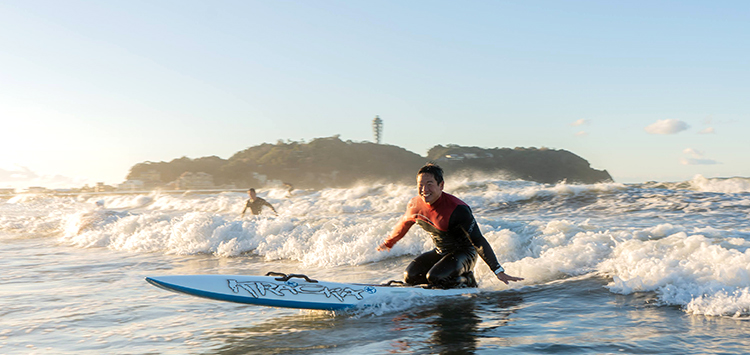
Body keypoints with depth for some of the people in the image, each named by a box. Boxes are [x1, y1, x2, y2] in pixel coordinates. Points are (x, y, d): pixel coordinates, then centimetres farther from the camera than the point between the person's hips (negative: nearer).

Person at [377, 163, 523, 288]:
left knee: (434, 277, -29)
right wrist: (388, 243, 31)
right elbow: (403, 226, 14)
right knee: (410, 276, -11)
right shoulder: (414, 205, -10)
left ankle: (467, 280, 1)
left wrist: (498, 271, -30)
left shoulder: (457, 210, -29)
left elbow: (478, 241, -28)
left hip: (464, 253, -7)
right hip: (440, 253, 7)